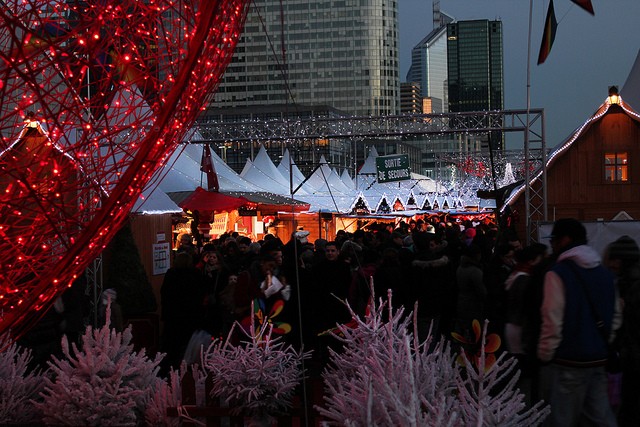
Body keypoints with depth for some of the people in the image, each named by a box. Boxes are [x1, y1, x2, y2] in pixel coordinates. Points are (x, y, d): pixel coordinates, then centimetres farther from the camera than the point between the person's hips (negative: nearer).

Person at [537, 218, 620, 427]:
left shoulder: (558, 274, -13)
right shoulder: (605, 273, 10)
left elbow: (552, 322, -15)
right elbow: (615, 315, 14)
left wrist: (544, 355, -5)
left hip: (568, 362, -7)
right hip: (599, 359, 7)